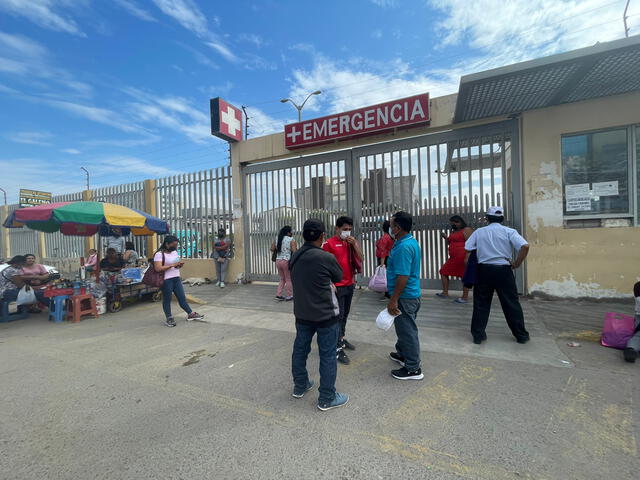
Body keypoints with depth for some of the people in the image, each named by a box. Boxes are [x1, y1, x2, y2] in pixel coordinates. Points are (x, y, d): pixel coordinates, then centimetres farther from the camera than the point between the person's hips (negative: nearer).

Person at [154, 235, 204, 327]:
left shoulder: (175, 252, 14)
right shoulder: (159, 254, -10)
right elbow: (158, 268, -20)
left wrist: (180, 265, 1)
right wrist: (172, 265, -24)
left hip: (177, 278, 7)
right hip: (166, 280, -7)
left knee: (182, 298, 11)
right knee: (167, 299, 6)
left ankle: (191, 314, 18)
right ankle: (169, 318, 17)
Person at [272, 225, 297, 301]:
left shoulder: (278, 239, 9)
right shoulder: (291, 240, -10)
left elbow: (272, 249, 10)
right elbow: (294, 251, -19)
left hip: (278, 261, 6)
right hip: (287, 261, -6)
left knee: (282, 279, 20)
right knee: (288, 279, 8)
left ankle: (279, 294, 16)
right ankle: (289, 296, 15)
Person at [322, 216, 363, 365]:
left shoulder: (351, 242, 10)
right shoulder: (329, 243, -10)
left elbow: (360, 259, 5)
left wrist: (355, 243, -7)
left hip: (350, 285, 6)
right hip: (337, 287, -6)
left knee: (345, 315, 17)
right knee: (338, 317, -2)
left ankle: (341, 339, 33)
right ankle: (338, 349, 5)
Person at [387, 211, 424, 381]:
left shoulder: (404, 247, -25)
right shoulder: (410, 241, 8)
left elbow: (403, 276, -28)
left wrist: (393, 300, -23)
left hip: (405, 296, -10)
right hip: (410, 294, 10)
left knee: (407, 330, 3)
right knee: (403, 327, 24)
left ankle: (413, 369, 17)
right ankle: (403, 354, 42)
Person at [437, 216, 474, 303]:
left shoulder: (467, 230, -7)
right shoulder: (454, 231, 20)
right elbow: (450, 243, 29)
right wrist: (445, 237, 11)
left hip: (463, 257, -10)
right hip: (454, 258, 10)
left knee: (464, 276, -2)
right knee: (444, 271, 10)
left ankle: (465, 297, 5)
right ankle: (445, 293, 18)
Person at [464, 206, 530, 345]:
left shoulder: (479, 232, 3)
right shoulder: (509, 231, -1)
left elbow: (467, 249, -5)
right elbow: (525, 246, -14)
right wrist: (517, 263, -4)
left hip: (484, 270, 1)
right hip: (503, 270, -1)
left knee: (481, 304, 9)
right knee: (511, 304, 12)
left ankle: (478, 335, 13)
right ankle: (521, 335, 24)